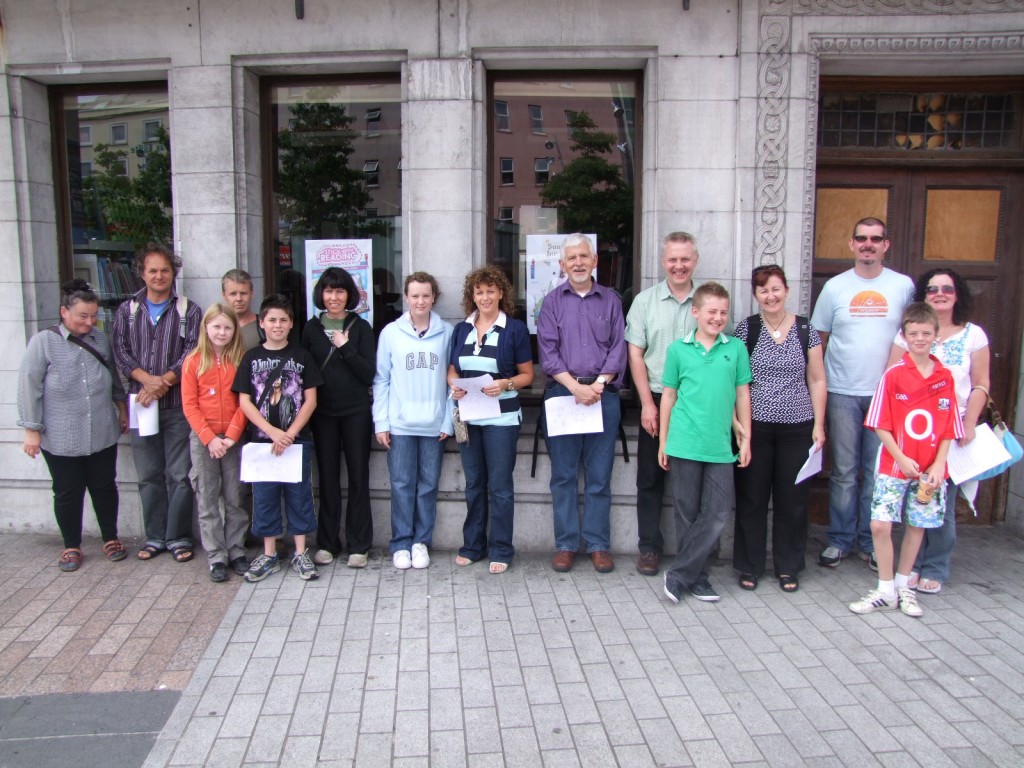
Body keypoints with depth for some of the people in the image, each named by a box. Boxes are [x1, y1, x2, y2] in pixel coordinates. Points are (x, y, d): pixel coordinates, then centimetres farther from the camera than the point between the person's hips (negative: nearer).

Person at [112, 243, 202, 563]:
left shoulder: (188, 311, 3)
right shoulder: (127, 311, 11)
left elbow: (192, 353, -6)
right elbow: (120, 352, 2)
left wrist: (163, 383, -17)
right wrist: (147, 379, -14)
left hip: (178, 405, -2)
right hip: (141, 403, 3)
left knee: (180, 474, 0)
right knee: (149, 475, 9)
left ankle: (179, 537, 11)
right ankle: (155, 536, 20)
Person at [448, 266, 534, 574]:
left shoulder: (515, 328, -2)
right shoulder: (462, 329, 10)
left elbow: (527, 375, 0)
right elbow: (452, 369, 15)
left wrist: (506, 384, -19)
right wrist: (454, 384, -7)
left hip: (501, 417, -4)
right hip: (468, 416, 4)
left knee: (500, 485, 0)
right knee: (474, 484, 13)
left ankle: (501, 550, 12)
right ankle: (473, 545, 24)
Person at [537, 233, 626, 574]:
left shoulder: (610, 300, 9)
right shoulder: (552, 302, 7)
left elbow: (618, 349, 4)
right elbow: (548, 352, -1)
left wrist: (598, 385, -10)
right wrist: (576, 387, -12)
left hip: (603, 394, 1)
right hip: (562, 392, 0)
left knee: (599, 475, 4)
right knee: (564, 475, 4)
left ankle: (598, 545, 14)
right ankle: (565, 545, 13)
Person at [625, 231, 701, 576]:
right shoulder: (645, 301, 2)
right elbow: (635, 354, 0)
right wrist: (648, 403, -5)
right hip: (656, 400, 0)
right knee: (651, 478, 6)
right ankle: (649, 547, 17)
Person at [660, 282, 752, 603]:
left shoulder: (736, 348, 4)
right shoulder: (678, 349, 2)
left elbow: (742, 395, 9)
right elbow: (669, 396, 7)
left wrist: (745, 438, 7)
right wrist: (663, 442, 7)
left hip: (720, 447, 1)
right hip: (684, 445, -1)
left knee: (717, 515, -1)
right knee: (687, 513, 6)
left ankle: (680, 574, 10)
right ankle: (696, 576, 20)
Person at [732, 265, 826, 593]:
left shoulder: (805, 329, 4)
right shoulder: (746, 329, 0)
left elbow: (817, 380, 8)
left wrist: (818, 425, 4)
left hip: (796, 427, 1)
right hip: (754, 426, -1)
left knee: (792, 499, 7)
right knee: (751, 498, 5)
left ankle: (788, 568, 23)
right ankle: (749, 566, 19)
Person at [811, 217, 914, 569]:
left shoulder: (904, 286, 4)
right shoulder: (835, 286, 4)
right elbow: (818, 342, 7)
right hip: (842, 393, 0)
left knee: (878, 471, 7)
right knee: (844, 471, 5)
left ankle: (871, 541, 20)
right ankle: (840, 539, 17)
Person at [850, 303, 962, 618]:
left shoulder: (945, 378, 1)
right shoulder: (893, 375, -6)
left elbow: (949, 428, 4)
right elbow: (881, 425, -6)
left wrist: (939, 464, -6)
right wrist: (901, 458, -13)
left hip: (930, 470, 2)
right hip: (894, 466, -2)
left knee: (917, 526, 11)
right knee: (880, 525, -6)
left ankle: (903, 585, 29)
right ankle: (886, 590, 11)